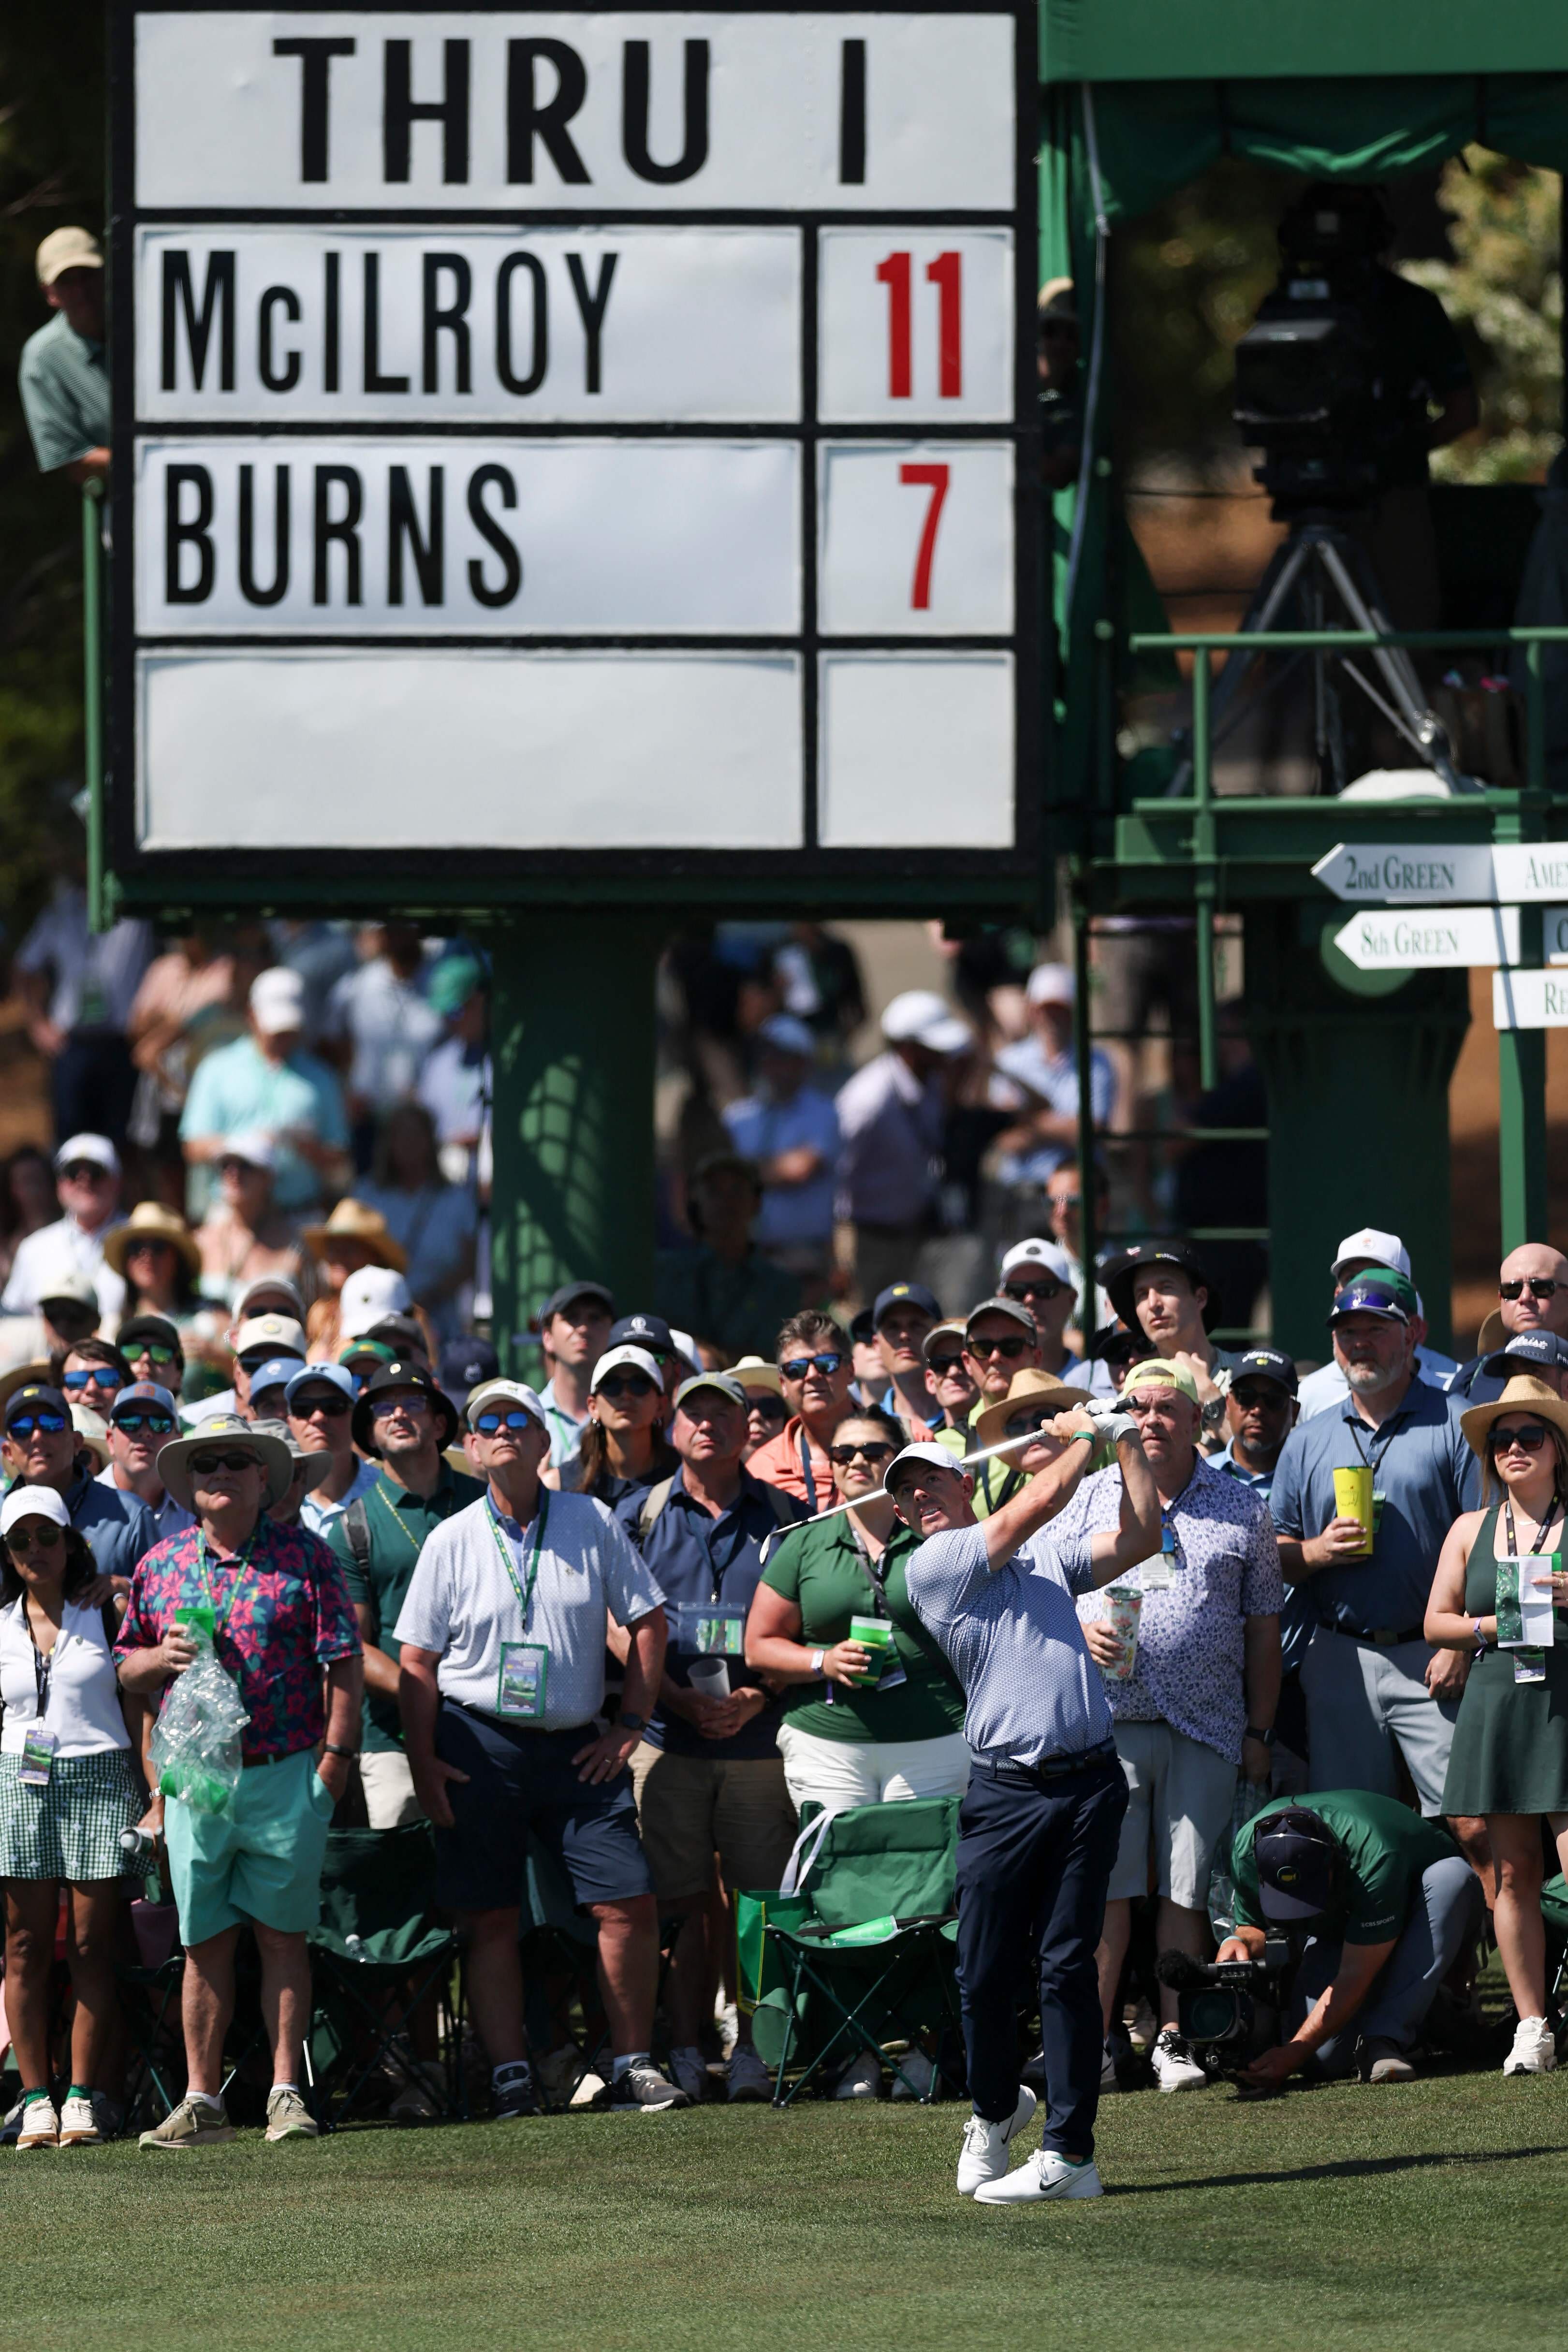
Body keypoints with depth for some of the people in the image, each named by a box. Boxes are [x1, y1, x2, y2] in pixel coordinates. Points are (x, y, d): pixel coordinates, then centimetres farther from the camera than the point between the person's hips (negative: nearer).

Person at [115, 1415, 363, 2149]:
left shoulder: (304, 1557, 1)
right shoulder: (161, 1565, 10)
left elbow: (343, 1665, 0)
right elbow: (126, 1669, 16)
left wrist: (335, 1756, -7)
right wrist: (160, 1656, -6)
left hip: (286, 1778, -2)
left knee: (282, 1936, 2)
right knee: (205, 1944, 4)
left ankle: (287, 2092, 7)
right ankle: (201, 2102, 7)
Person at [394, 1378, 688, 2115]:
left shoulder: (592, 1523, 4)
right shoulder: (452, 1542, 2)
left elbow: (647, 1622, 9)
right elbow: (417, 1662, 2)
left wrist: (630, 1724, 2)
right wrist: (425, 1766, -5)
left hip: (578, 1748, 1)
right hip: (480, 1744, -1)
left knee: (629, 1906, -5)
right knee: (491, 1921, -1)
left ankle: (632, 2068, 5)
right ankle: (510, 2076, 4)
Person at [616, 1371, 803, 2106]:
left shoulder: (783, 1518, 8)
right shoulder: (639, 1515, 8)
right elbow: (617, 1629, 3)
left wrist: (758, 1697, -9)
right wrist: (681, 1699, -10)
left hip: (761, 1736, 0)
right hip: (666, 1735, 0)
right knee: (683, 1904, -1)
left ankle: (751, 2050, 4)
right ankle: (683, 2053, 4)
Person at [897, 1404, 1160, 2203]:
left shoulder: (1047, 1558, 20)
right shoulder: (930, 1567, 3)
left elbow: (1138, 1538, 14)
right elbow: (1034, 1506, -2)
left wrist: (1125, 1441, 11)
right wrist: (1084, 1438, 11)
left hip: (1088, 1784, 2)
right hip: (1006, 1791, -2)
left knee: (1068, 1965, -3)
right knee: (985, 1975, -1)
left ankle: (1068, 2152, -3)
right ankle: (995, 2109, 25)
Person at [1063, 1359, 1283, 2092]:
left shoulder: (1241, 1509, 11)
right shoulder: (1092, 1496, 11)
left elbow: (1263, 1630, 12)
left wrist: (1259, 1733, 7)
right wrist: (1081, 1630, -10)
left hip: (1205, 1729, 0)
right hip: (1108, 1721, 0)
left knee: (1186, 1891, -1)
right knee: (1104, 1887, -5)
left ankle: (1174, 2038, 6)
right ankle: (1095, 2039, 0)